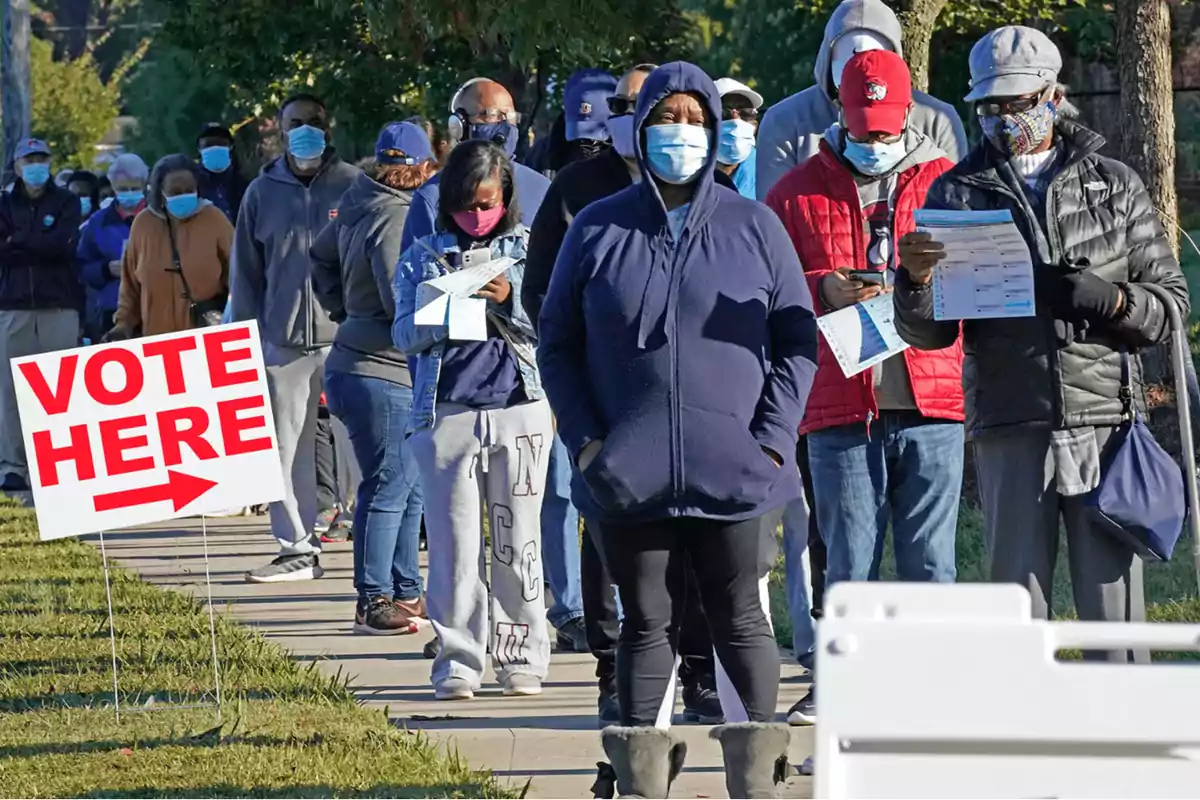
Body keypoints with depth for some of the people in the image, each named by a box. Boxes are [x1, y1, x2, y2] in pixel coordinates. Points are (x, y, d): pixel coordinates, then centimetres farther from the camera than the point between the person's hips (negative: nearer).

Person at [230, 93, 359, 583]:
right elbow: (246, 273, 14)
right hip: (283, 341, 3)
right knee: (288, 450, 4)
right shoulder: (263, 193, 10)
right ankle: (297, 548, 10)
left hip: (346, 337, -3)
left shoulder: (353, 187, 2)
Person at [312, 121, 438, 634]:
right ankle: (374, 602, -2)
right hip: (382, 373, -10)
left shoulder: (359, 207, 10)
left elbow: (322, 256, 27)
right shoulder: (396, 218, -19)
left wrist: (344, 309, 26)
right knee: (388, 487, -5)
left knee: (410, 486, 16)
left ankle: (405, 593, 22)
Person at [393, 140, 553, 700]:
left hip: (518, 407, 0)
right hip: (445, 413, 0)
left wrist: (509, 301, -13)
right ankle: (456, 664, 0)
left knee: (517, 542, 2)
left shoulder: (528, 250, 9)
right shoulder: (423, 258, 11)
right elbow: (403, 333, 4)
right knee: (454, 542, -3)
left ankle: (522, 659, 9)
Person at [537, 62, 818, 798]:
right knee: (648, 622, 5)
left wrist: (773, 440, -5)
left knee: (739, 621, 5)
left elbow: (798, 342, 6)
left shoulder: (754, 228, 4)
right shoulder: (599, 230, 6)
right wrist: (586, 440, -3)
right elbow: (557, 343, 9)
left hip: (733, 474, -1)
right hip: (632, 478, 1)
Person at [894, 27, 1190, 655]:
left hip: (1105, 420, 0)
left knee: (1113, 593, -1)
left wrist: (1109, 299, -9)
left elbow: (1172, 300, 11)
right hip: (1009, 427, 0)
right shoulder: (958, 193, 12)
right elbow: (928, 334, 10)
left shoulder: (1115, 185, 12)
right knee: (1018, 599, 1)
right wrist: (916, 281, -12)